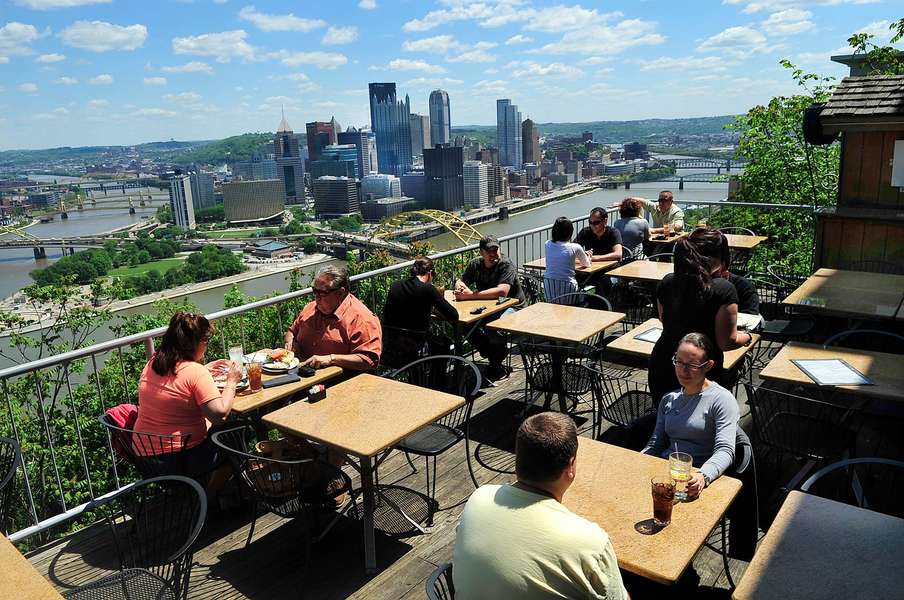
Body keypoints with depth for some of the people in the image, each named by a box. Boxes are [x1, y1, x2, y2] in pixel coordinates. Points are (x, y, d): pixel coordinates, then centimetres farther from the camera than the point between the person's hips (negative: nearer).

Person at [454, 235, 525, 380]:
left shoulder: (506, 265, -15)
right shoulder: (476, 264, 6)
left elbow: (502, 291, -31)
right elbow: (460, 281, 11)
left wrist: (471, 295, -34)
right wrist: (460, 287, -17)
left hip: (511, 307, -6)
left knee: (491, 327, -35)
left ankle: (496, 366, -8)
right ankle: (491, 355, -1)